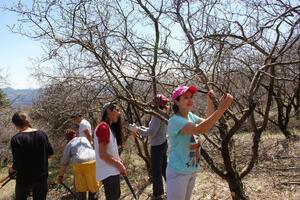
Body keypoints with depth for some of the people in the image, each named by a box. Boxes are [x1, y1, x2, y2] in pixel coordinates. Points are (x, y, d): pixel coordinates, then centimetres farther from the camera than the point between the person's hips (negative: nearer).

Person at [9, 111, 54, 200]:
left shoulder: (16, 139, -19)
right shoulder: (42, 134, -6)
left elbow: (17, 165, -18)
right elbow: (50, 153, 3)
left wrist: (11, 170, 3)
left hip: (25, 178, -3)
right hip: (42, 176, 4)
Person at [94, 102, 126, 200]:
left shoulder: (110, 127, 12)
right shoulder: (103, 127, -19)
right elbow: (102, 154, -23)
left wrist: (120, 163, 2)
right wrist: (118, 165, -13)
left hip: (112, 171, 10)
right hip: (108, 172, -10)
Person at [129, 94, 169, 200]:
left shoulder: (157, 116, -22)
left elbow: (151, 133, -25)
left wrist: (137, 129, -17)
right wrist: (143, 128, 13)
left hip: (157, 146, -9)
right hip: (162, 144, 9)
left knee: (156, 170, 5)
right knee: (163, 167, 21)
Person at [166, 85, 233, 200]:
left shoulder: (190, 115, 2)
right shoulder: (175, 121, -27)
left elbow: (207, 124, 7)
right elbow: (200, 129, -41)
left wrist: (210, 102, -5)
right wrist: (222, 108, -47)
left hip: (192, 170, 9)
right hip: (178, 172, -8)